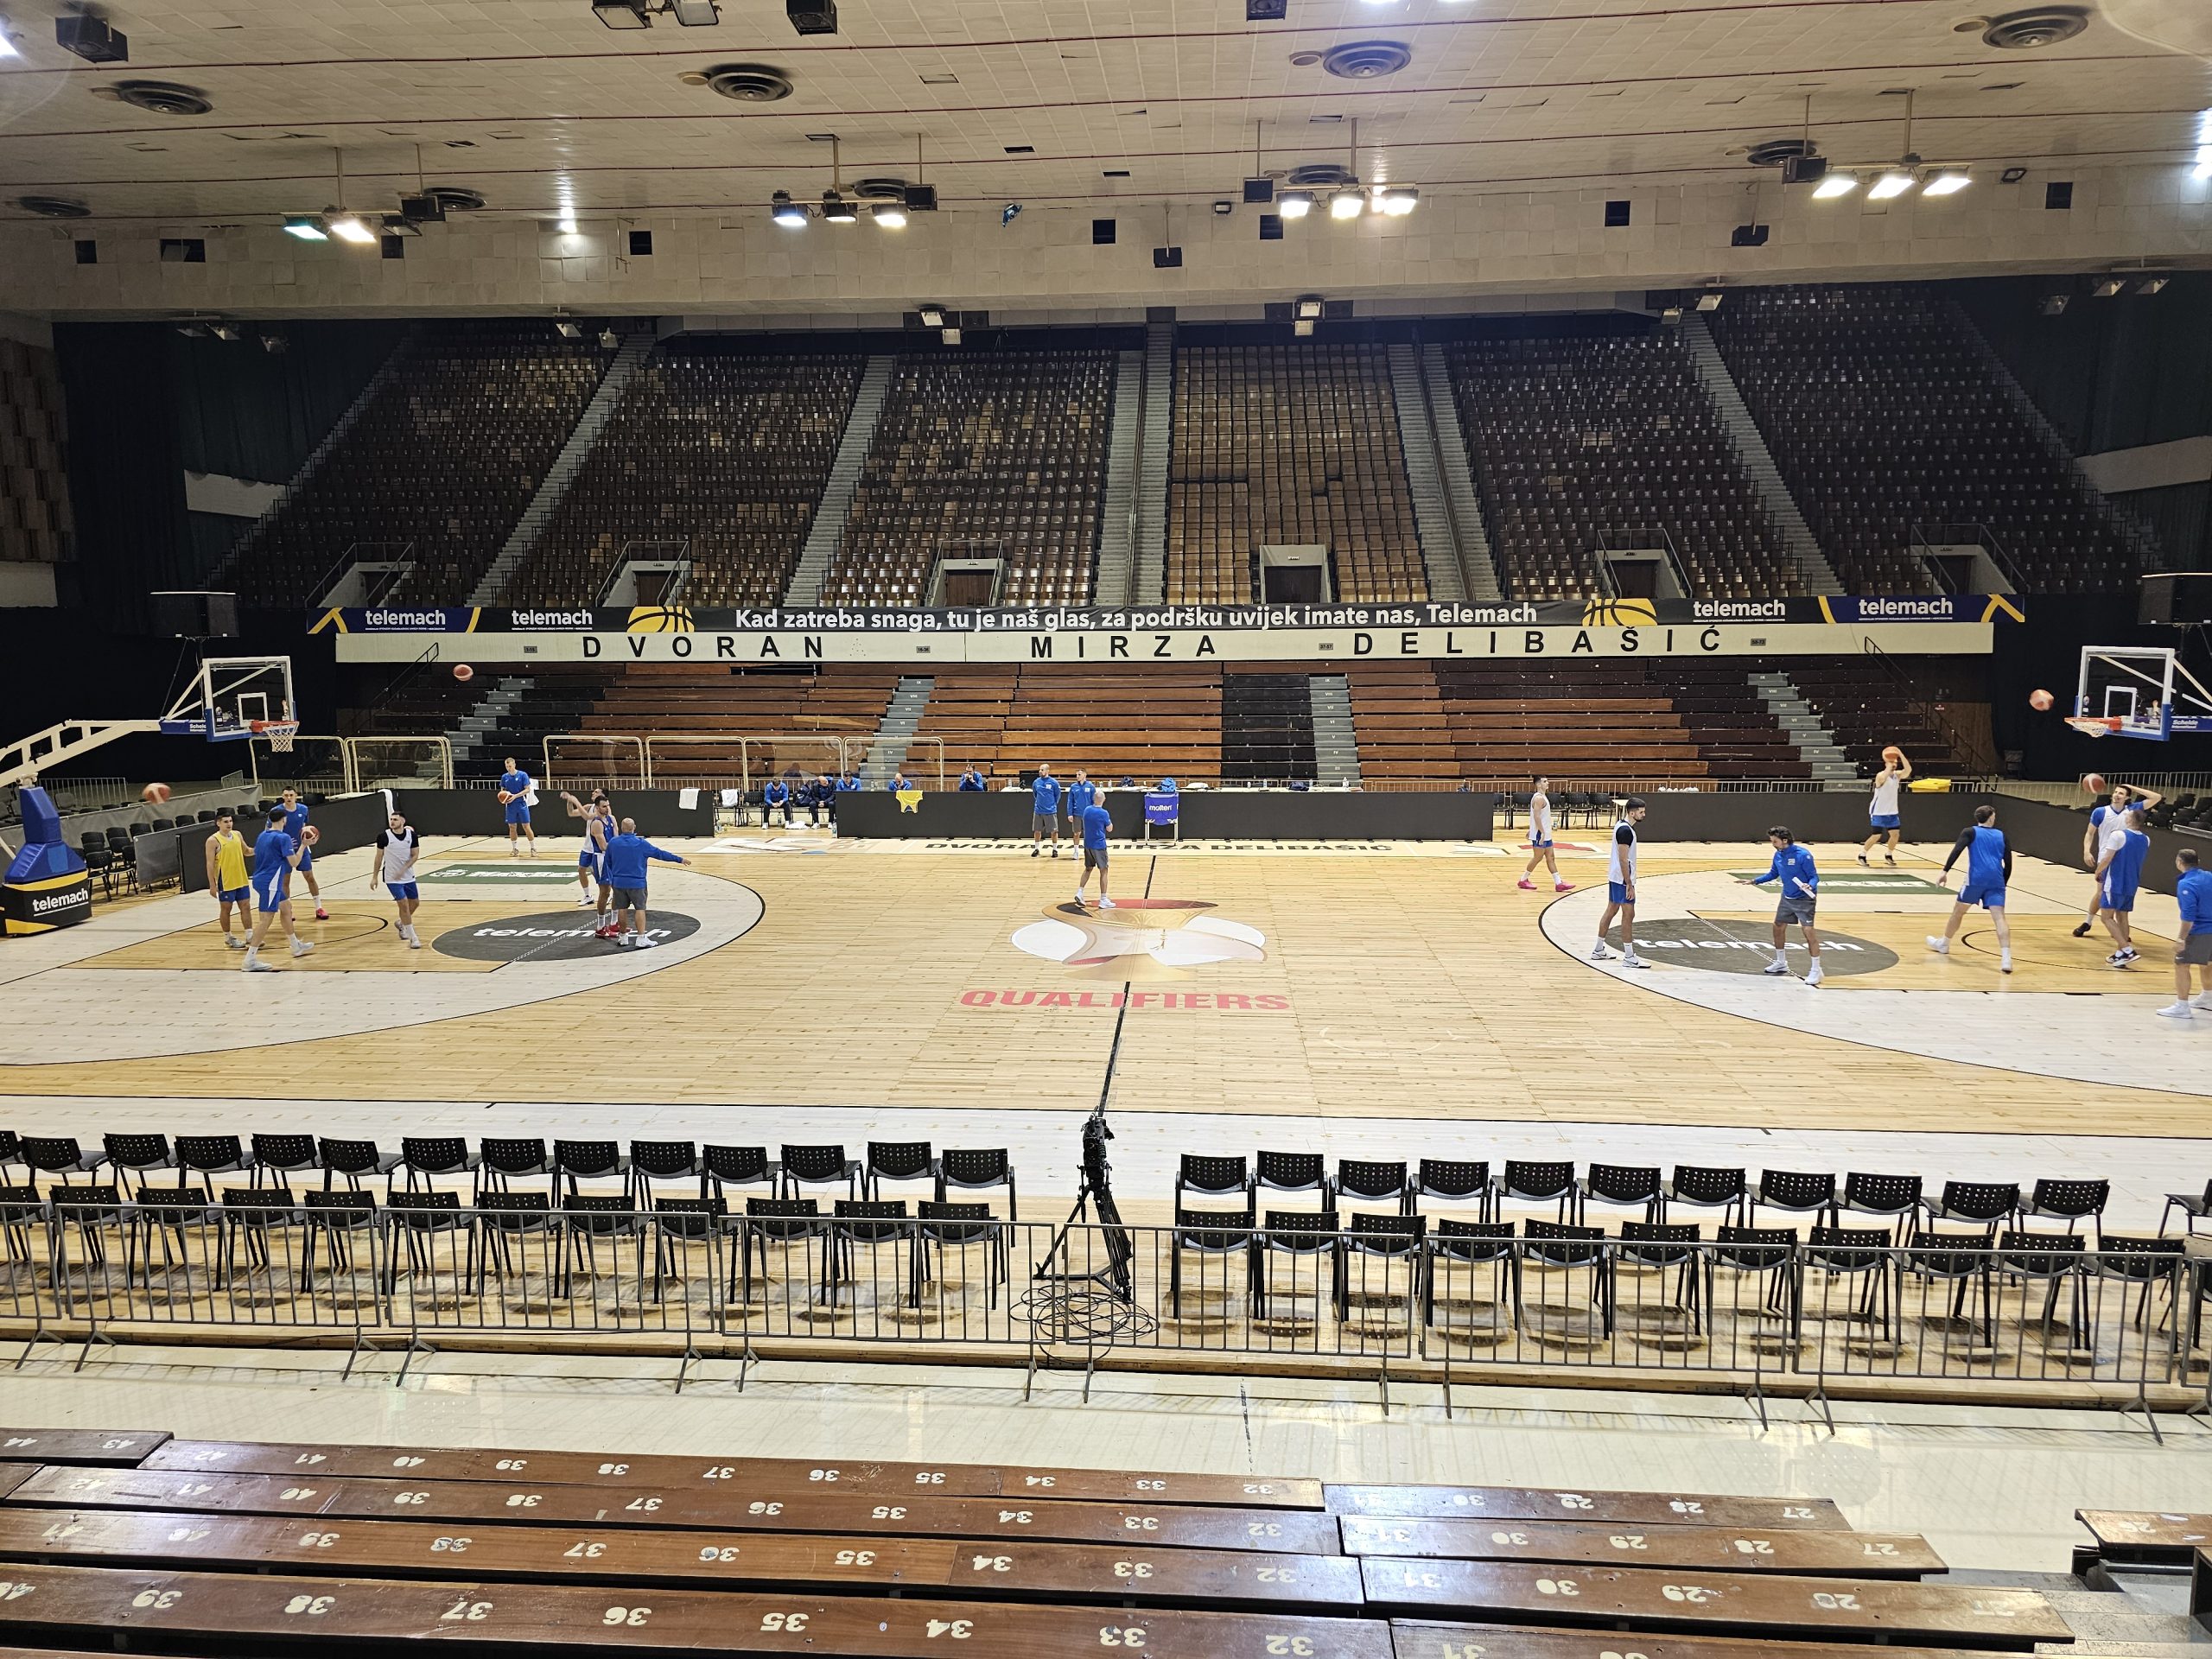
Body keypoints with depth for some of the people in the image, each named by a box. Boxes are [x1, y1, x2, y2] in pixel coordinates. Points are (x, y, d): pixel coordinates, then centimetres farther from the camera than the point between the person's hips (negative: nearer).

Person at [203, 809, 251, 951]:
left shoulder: (237, 835, 5)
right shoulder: (213, 840, -12)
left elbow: (246, 851, 20)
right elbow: (210, 864, -12)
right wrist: (212, 885, -14)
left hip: (241, 879, 5)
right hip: (225, 881, -5)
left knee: (246, 906, 6)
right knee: (225, 908, 6)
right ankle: (228, 937, 18)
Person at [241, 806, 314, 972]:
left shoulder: (262, 835, 12)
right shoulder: (283, 837, -14)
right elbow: (294, 863, -14)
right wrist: (304, 845, -2)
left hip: (261, 879, 10)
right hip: (270, 883, -10)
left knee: (286, 907, 23)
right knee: (266, 919, -10)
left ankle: (296, 946, 35)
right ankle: (249, 961, -13)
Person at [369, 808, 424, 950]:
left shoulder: (412, 835, -6)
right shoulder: (384, 836, -11)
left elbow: (415, 855, -4)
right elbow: (379, 857, -3)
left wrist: (403, 870, -18)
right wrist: (374, 877, 0)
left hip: (408, 876, 4)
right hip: (392, 878, -4)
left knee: (415, 902, 14)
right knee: (404, 904, -10)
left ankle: (402, 924, 42)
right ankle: (413, 938, -4)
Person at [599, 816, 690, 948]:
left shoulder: (613, 842, 1)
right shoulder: (641, 843, -10)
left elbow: (608, 862, 11)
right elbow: (660, 853, -6)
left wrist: (610, 879, 25)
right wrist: (679, 860, 1)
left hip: (618, 882, 4)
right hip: (636, 883, -4)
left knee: (622, 909, 12)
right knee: (640, 909, 0)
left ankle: (623, 937, 20)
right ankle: (641, 939, -6)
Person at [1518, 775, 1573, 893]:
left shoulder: (1542, 797, 14)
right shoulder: (1539, 798, -17)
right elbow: (1536, 816, -24)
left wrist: (1531, 830, 24)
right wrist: (1542, 832, -26)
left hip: (1545, 834, 10)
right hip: (1539, 834, -10)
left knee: (1550, 857, 7)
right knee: (1538, 858, -1)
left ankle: (1558, 884, 7)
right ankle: (1523, 880, 11)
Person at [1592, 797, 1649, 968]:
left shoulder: (1621, 826, 11)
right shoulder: (1625, 830, -20)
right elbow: (1623, 860, -23)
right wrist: (1630, 885, -21)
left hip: (1615, 877, 10)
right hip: (1623, 879, -10)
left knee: (1611, 911, 15)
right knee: (1628, 915, -6)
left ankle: (1599, 951, 22)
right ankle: (1629, 958, -2)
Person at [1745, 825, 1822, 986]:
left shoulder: (1803, 855, -21)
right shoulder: (1778, 855, -1)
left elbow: (1814, 876, -18)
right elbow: (1773, 874, 15)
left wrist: (1810, 885, -37)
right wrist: (1756, 880, 6)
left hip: (1804, 899, -8)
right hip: (1787, 898, 8)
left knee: (1808, 932, -13)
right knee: (1778, 927, 14)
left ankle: (1816, 970, -4)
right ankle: (1781, 963, 33)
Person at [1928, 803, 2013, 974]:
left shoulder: (1970, 832, 10)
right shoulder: (2002, 836, 18)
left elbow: (1956, 851, -8)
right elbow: (2008, 865, 15)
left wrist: (1945, 871, -12)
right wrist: (2003, 884, 24)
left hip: (1976, 879, -2)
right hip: (1996, 881, 2)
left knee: (1958, 911, 18)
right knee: (1999, 917, -8)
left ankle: (1944, 944, 34)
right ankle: (2006, 959, -22)